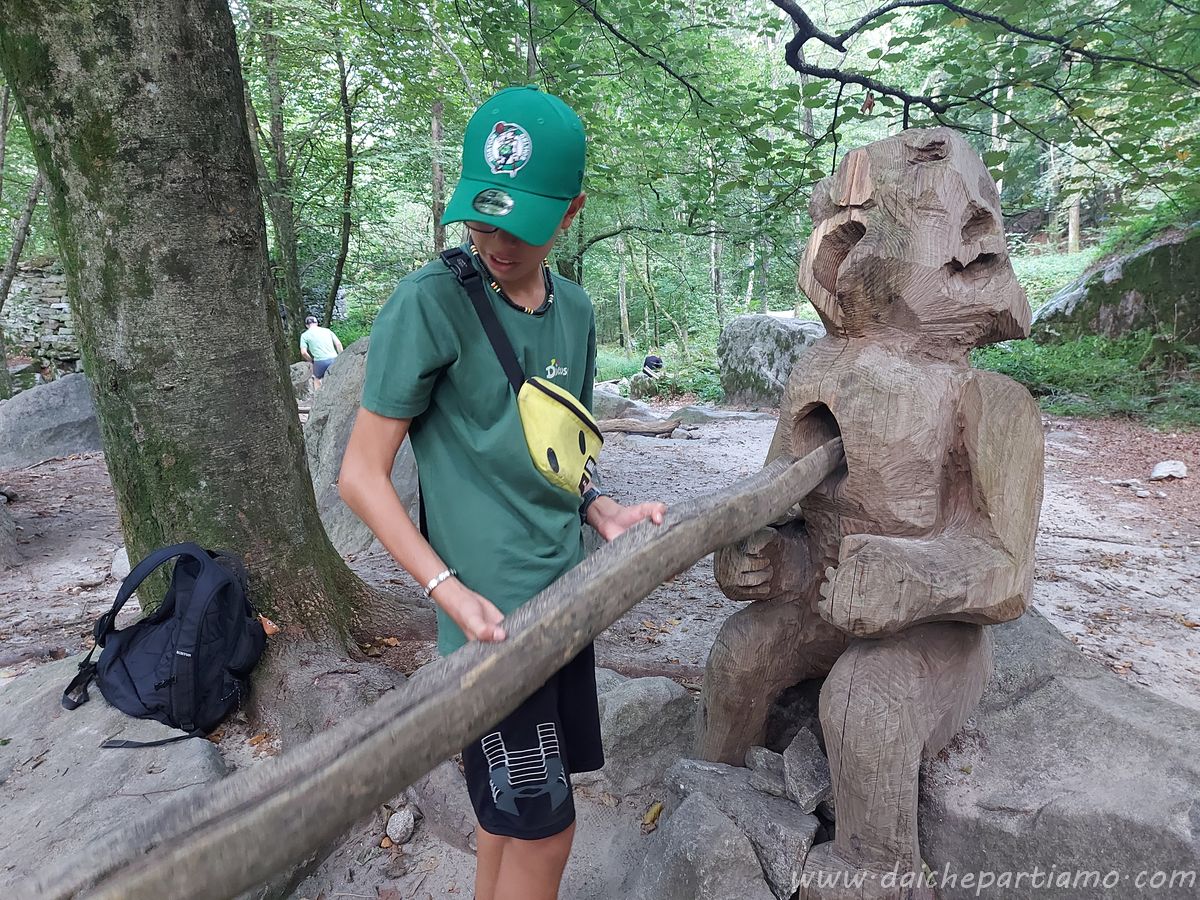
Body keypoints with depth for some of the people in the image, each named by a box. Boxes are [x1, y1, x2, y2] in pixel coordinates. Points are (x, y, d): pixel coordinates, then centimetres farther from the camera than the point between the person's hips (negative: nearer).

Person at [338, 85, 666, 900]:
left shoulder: (576, 310, 6)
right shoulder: (431, 302, -14)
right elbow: (362, 474, -11)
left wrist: (605, 513, -1)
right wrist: (452, 593, -19)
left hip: (564, 597, 6)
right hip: (492, 613, -6)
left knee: (512, 809, 21)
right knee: (543, 830, 6)